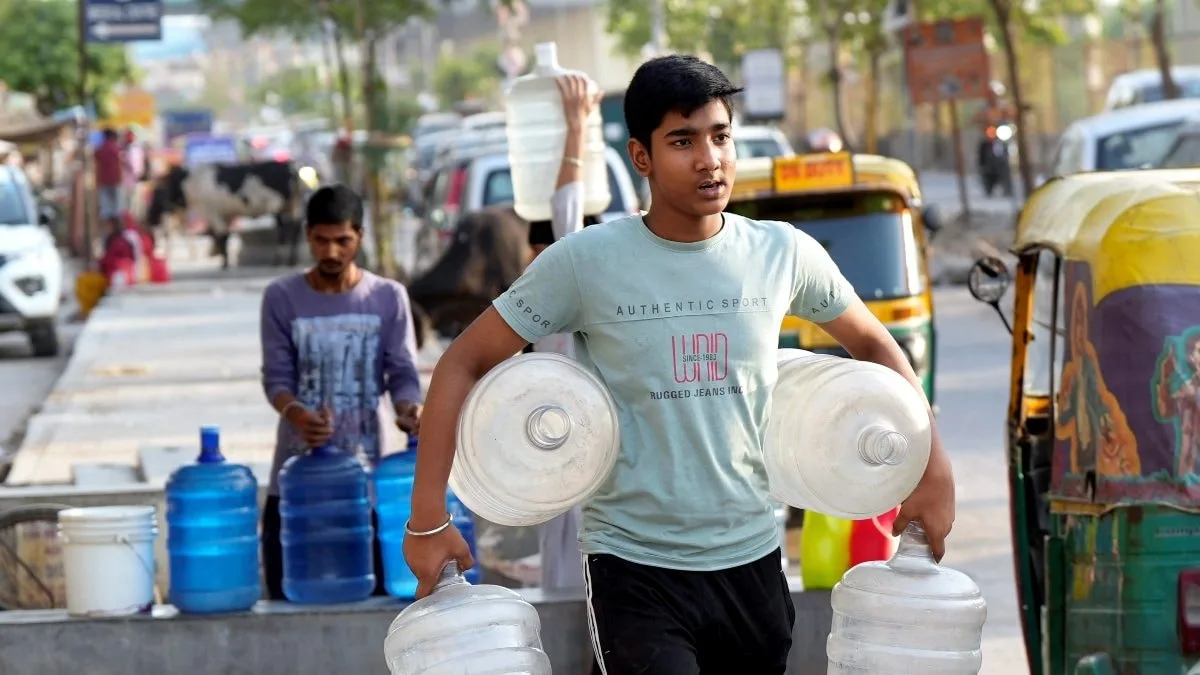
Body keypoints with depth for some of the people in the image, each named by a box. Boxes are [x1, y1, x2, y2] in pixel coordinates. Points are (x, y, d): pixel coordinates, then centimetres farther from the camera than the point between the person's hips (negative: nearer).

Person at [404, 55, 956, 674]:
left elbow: (874, 346, 17)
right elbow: (464, 365, -3)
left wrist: (934, 466, 7)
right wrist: (428, 519, -8)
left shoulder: (784, 253, 0)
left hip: (751, 562, 4)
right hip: (635, 569, -4)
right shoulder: (585, 263, -9)